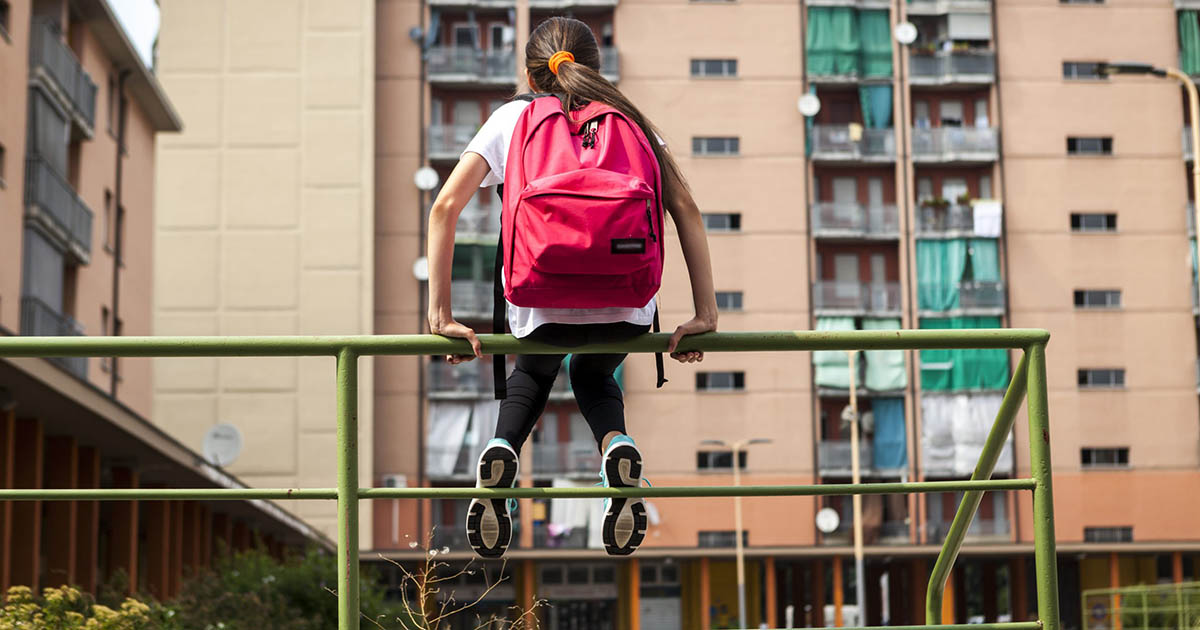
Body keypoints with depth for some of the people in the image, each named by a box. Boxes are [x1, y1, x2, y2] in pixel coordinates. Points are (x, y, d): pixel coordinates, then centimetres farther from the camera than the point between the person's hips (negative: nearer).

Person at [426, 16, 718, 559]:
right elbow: (685, 207, 7)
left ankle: (502, 449, 4)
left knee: (534, 371, 36)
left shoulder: (512, 117, 16)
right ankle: (618, 445, 1)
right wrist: (705, 315, 6)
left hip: (542, 307, -1)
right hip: (626, 309, 1)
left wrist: (441, 316, 4)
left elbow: (446, 206, 3)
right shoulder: (628, 118, 18)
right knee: (593, 375, 35)